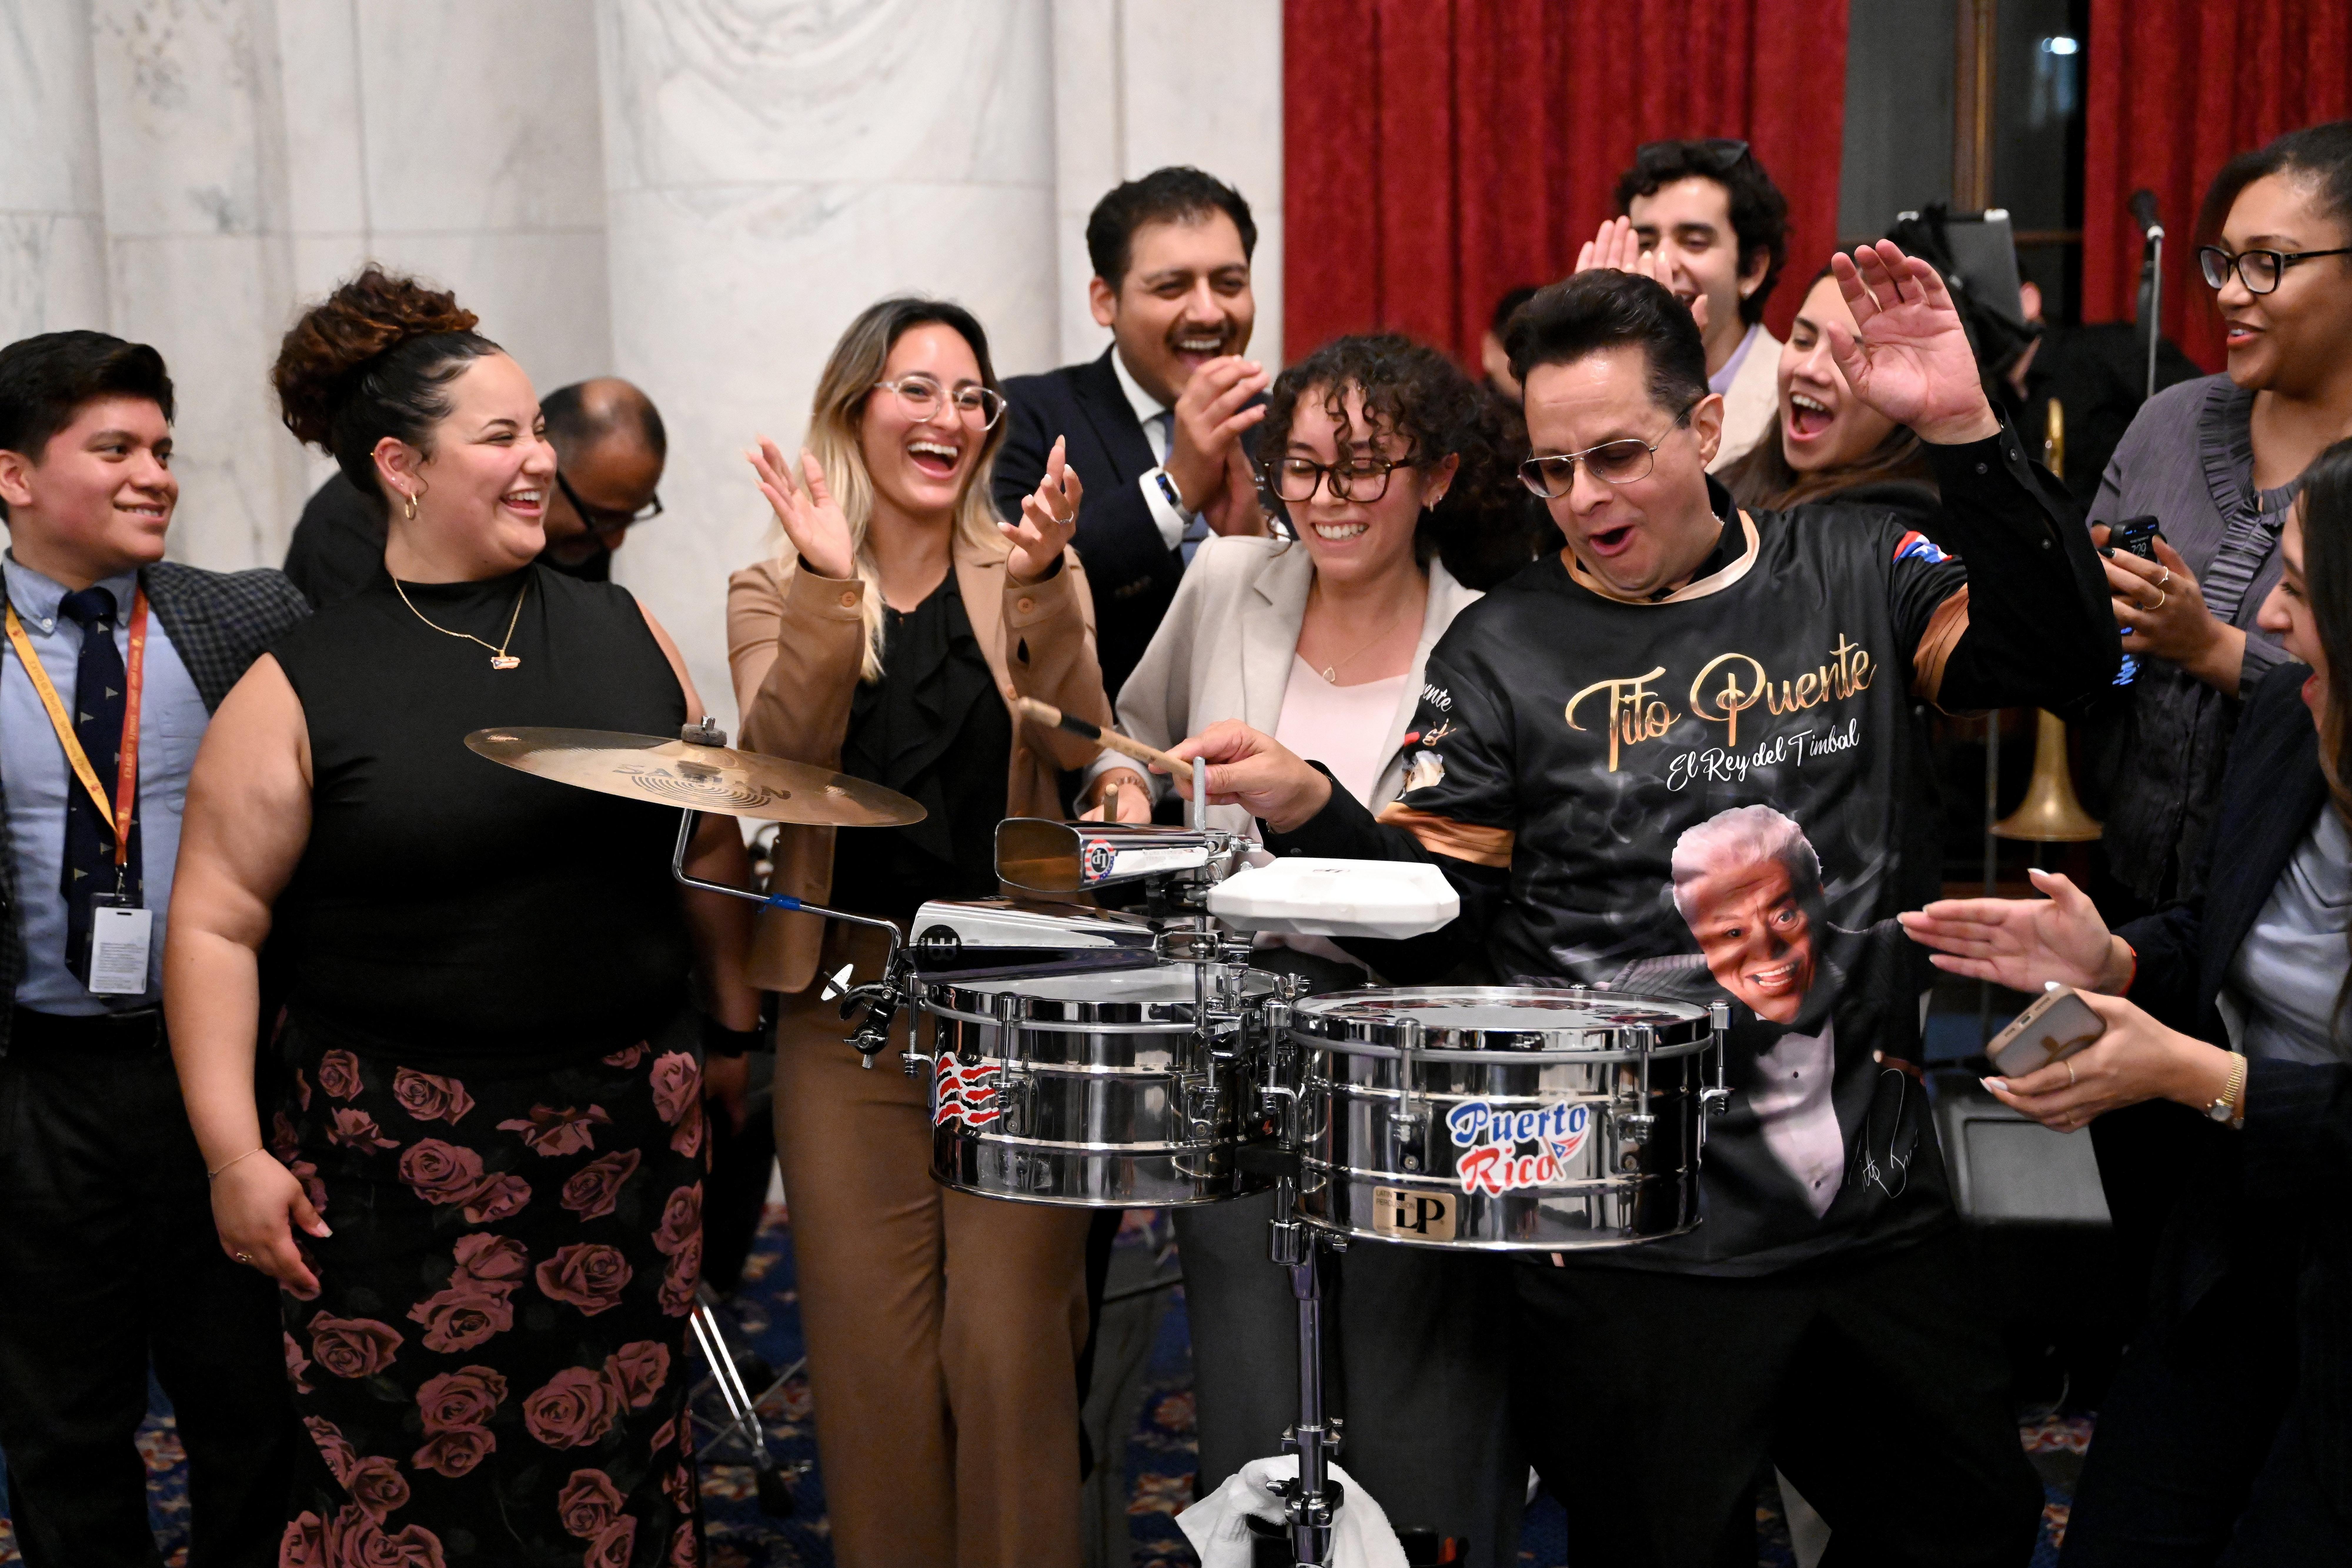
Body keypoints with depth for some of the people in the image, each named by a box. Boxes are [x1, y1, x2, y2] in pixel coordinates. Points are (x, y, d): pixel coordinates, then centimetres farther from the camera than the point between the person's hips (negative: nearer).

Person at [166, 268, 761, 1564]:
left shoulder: (624, 632, 7)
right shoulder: (302, 687, -6)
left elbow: (710, 842, 16)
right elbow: (216, 924, -7)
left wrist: (737, 1024, 15)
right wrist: (234, 1154, -12)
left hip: (628, 1131, 4)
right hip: (401, 1156, -3)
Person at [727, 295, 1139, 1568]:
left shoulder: (1031, 572, 7)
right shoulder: (775, 592, 6)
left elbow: (1076, 743, -10)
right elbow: (781, 758, -12)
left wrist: (1041, 586, -23)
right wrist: (830, 585, -22)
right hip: (849, 999, 1)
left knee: (1009, 1345, -2)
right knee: (871, 1351, 4)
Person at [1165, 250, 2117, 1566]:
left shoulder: (1855, 573, 4)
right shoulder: (1506, 652, -2)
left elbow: (2065, 657, -7)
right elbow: (1438, 919, -3)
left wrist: (1965, 434, -18)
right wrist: (1313, 811, -23)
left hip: (1879, 1208, 3)